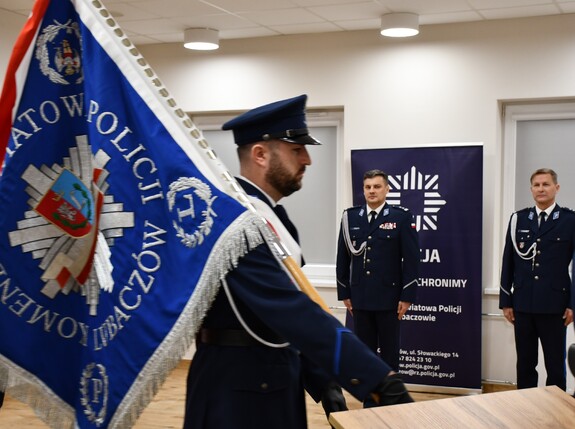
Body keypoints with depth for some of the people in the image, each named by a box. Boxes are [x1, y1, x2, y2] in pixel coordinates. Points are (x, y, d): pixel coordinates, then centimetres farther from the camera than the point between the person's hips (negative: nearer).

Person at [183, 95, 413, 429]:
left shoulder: (270, 217, 11)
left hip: (275, 385, 9)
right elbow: (290, 309, -31)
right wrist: (379, 380, -35)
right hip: (238, 392, -9)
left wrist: (320, 379, 7)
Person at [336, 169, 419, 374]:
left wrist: (407, 296, -9)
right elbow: (343, 258, 9)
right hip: (360, 298, 3)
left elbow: (411, 259, -5)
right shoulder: (350, 217, 6)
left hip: (389, 297, -3)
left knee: (389, 351, 6)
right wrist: (344, 293, 6)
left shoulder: (402, 217, -3)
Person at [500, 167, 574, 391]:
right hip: (523, 305, 3)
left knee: (555, 366, 5)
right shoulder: (518, 219, 7)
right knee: (525, 364, 10)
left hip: (554, 305, -2)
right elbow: (508, 262, 8)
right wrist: (505, 301, 6)